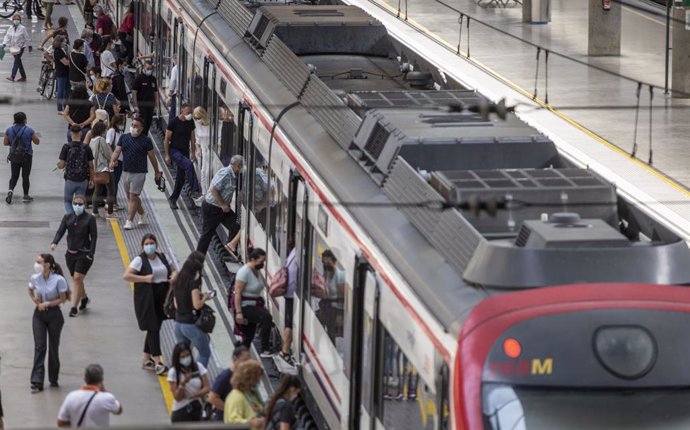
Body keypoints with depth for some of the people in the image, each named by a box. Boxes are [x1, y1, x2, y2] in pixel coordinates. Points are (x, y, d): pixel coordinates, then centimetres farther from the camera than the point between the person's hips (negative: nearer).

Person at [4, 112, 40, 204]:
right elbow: (37, 142, -4)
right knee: (25, 176, 10)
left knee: (14, 176, 12)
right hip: (26, 157, -2)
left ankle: (11, 190, -13)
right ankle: (26, 196, 18)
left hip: (14, 157, 2)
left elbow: (5, 143, 1)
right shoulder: (29, 130, -13)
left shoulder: (9, 130, -5)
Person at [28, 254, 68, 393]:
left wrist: (47, 304, -18)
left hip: (54, 314, -2)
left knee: (53, 347, 9)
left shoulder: (59, 280, -16)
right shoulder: (35, 278, -5)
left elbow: (62, 298, -8)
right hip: (39, 314, 2)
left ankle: (53, 379, 26)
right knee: (39, 346, -5)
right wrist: (34, 299, -4)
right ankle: (37, 382, -8)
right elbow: (30, 290, 15)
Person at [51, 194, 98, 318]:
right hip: (70, 252, 5)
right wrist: (54, 242, -23)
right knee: (76, 279, 15)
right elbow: (60, 231, -3)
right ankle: (84, 298, 41)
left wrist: (91, 253, -13)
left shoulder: (90, 219, -6)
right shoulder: (67, 217, 4)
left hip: (84, 253, -5)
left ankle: (74, 307, -10)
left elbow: (94, 236, -6)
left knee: (77, 278, -13)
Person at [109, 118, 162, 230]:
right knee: (130, 197, 14)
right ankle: (143, 215, 34)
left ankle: (129, 221, -5)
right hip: (126, 172, 5)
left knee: (133, 197, -9)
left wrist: (157, 172, 8)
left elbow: (152, 157, 2)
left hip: (139, 173, -5)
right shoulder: (124, 137, 5)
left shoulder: (146, 141, -5)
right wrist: (112, 161, -22)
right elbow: (117, 151, -2)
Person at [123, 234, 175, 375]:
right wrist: (145, 278, -24)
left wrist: (174, 275, -2)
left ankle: (147, 360, 26)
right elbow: (126, 276, -16)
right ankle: (158, 363, -12)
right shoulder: (140, 260, -9)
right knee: (153, 329, -10)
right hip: (146, 299, -7)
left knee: (155, 329, 13)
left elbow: (171, 270, 23)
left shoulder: (161, 257, 9)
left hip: (161, 298, 7)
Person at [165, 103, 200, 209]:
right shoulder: (174, 122, -11)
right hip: (175, 151, -6)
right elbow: (166, 139, -8)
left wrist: (193, 153, 13)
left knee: (181, 178, 6)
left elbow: (192, 137, 16)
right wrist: (167, 155, -10)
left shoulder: (190, 122, 5)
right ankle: (194, 190, -33)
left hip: (185, 152, 6)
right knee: (189, 165, -30)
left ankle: (173, 199, 19)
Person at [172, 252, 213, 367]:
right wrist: (204, 298, 0)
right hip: (191, 324, -7)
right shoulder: (193, 282, -14)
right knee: (205, 354, 7)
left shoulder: (178, 281, 9)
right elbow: (197, 305, -19)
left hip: (178, 323, 7)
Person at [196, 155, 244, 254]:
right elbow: (213, 189, -27)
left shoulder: (233, 175, 5)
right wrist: (223, 205, -21)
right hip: (211, 208, -8)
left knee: (235, 227, -3)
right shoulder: (225, 173, -23)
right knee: (207, 234, 1)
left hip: (223, 208, 8)